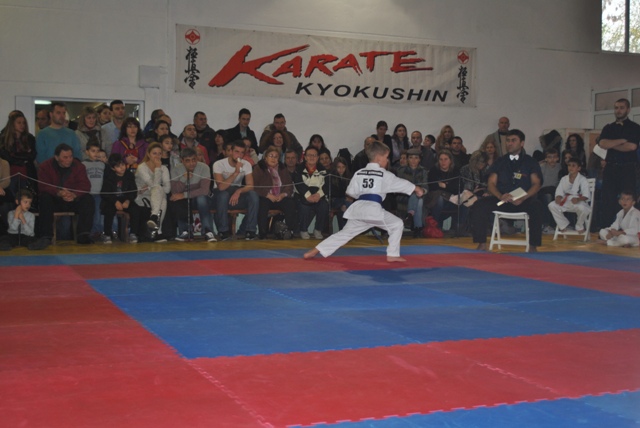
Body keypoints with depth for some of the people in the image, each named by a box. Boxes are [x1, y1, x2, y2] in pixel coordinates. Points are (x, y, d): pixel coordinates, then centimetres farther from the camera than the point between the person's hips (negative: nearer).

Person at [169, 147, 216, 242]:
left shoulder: (204, 167, -15)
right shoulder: (176, 169, -9)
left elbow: (204, 190, -25)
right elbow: (174, 192, -19)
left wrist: (184, 195, -27)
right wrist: (183, 179, -35)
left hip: (201, 199, -1)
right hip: (184, 201, 2)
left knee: (201, 198, -36)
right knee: (173, 202, -30)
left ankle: (208, 232, -32)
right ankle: (185, 231, -14)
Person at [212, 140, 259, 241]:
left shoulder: (246, 165, -5)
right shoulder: (219, 164, -16)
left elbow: (250, 186, -13)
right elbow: (221, 187, -28)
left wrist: (238, 191, -33)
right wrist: (236, 173, -35)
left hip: (238, 194, 3)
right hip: (222, 197, -3)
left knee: (253, 195, -27)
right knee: (223, 194, -38)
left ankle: (249, 230, -17)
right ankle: (224, 231, -24)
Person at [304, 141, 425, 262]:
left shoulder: (359, 173, 13)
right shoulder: (384, 174, 1)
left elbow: (351, 192, 12)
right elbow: (400, 183, 12)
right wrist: (417, 189, 27)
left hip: (358, 208, 5)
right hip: (374, 208, -5)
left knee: (345, 233, 15)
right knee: (397, 225, 9)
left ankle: (315, 251, 10)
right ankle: (392, 255, 6)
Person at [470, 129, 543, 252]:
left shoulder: (530, 162, 9)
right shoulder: (500, 162, 15)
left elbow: (536, 184, 0)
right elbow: (491, 184, 6)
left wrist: (523, 198, -19)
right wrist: (500, 196, -16)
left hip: (523, 200, -2)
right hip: (501, 200, 2)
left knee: (536, 206, -35)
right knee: (478, 206, -24)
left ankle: (533, 246, -27)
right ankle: (482, 244, -20)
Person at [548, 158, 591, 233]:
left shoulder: (582, 179, -6)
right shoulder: (564, 179, 8)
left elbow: (586, 195, -15)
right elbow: (559, 191, 5)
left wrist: (578, 199, -36)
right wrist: (558, 197, -20)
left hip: (578, 202, -5)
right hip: (566, 202, 5)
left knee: (582, 208, -39)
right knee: (552, 205, -18)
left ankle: (580, 227, -6)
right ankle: (563, 225, 4)